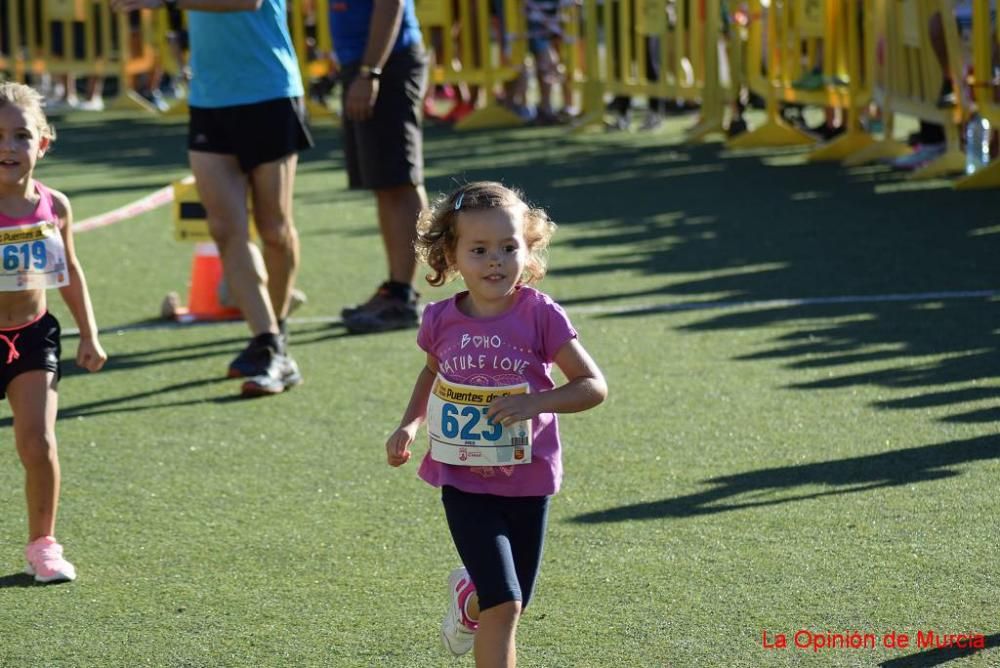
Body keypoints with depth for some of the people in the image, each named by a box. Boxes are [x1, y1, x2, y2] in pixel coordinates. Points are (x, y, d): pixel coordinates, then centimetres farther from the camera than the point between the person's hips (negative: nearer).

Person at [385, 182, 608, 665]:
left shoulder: (540, 316, -12)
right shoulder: (442, 321, -4)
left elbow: (593, 385, -10)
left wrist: (534, 403, -24)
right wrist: (409, 425, 5)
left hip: (527, 482, 1)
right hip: (463, 481, -1)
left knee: (511, 603, 17)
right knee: (503, 603, -14)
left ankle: (469, 595, 51)